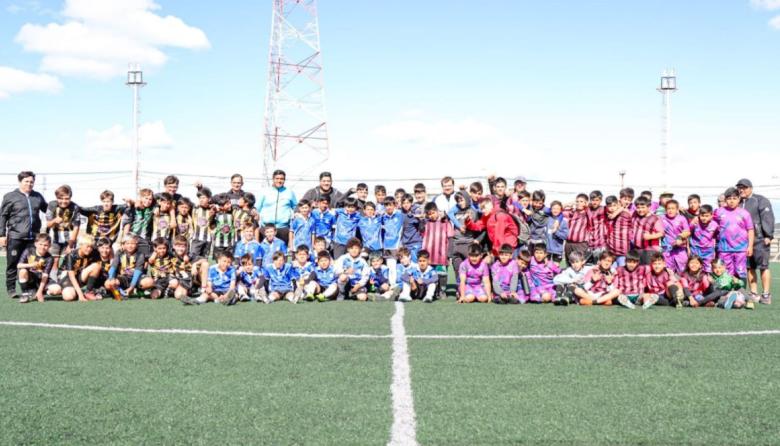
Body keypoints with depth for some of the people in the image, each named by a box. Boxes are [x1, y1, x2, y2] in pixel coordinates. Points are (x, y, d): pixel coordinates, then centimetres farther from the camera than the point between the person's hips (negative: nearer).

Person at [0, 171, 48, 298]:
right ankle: (11, 289, 11)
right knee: (13, 264, 2)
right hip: (15, 237, -4)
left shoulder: (38, 197, 14)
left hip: (33, 237, 4)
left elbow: (47, 210, 26)